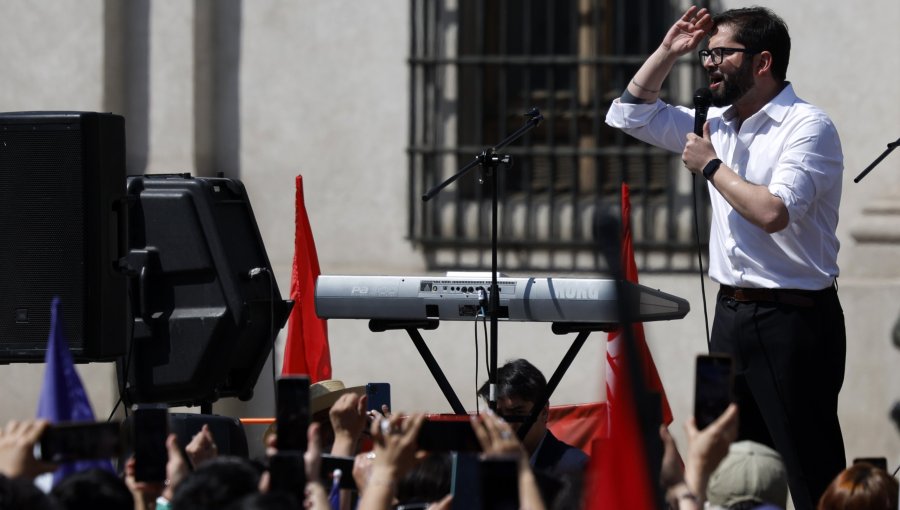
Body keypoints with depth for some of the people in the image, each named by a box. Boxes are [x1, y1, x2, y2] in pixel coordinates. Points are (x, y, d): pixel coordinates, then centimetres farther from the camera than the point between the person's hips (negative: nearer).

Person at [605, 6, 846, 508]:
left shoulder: (808, 127, -12)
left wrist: (711, 166, -12)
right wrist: (668, 51, 8)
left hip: (793, 318, -8)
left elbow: (773, 212, -25)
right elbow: (630, 113, 20)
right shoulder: (720, 123, 11)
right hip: (732, 315, 8)